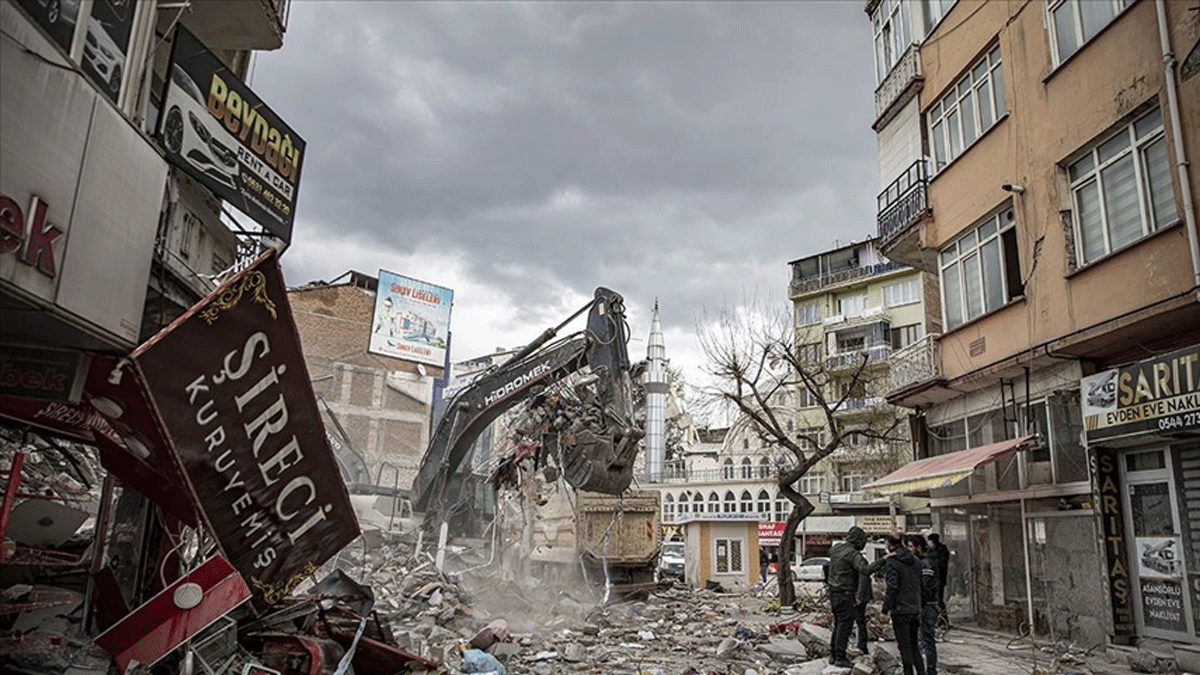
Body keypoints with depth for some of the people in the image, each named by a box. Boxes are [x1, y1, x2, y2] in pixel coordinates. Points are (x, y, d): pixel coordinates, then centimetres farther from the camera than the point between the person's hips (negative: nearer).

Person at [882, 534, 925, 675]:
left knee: (904, 645, 1)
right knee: (913, 645, 17)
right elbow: (919, 584, 15)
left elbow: (892, 587, -18)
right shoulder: (914, 560, 9)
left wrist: (886, 607, -10)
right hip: (915, 609, 7)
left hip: (900, 610, -7)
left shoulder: (891, 562, -13)